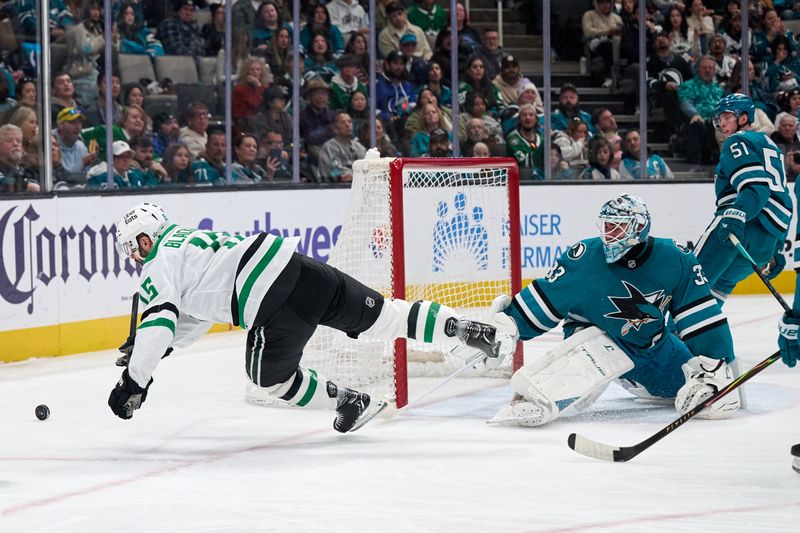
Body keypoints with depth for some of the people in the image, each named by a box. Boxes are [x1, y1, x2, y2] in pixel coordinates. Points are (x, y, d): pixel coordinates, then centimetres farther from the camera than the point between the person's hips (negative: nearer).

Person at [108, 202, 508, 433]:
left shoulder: (158, 267, 5)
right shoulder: (188, 238, 31)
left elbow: (159, 322, -9)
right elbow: (197, 313, 39)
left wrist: (134, 380, -4)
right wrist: (153, 345, 36)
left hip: (274, 304, -8)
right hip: (292, 262, 8)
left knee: (270, 376, 16)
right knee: (380, 316, 10)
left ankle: (348, 403, 16)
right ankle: (469, 330, 2)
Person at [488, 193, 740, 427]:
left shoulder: (675, 261, -16)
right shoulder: (585, 257, -20)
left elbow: (700, 314, -12)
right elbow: (545, 299, -12)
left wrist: (715, 361, -16)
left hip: (654, 345, 4)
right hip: (598, 336, -4)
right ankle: (534, 398, -51)